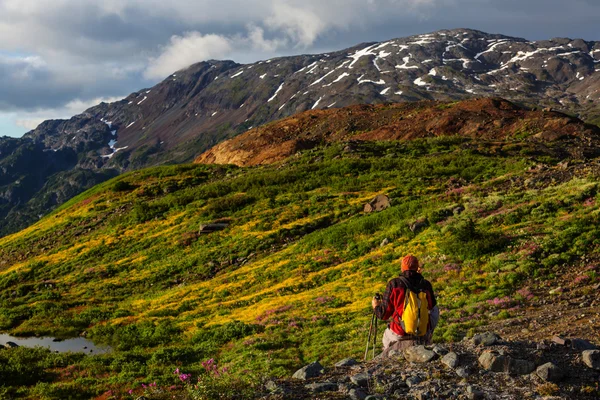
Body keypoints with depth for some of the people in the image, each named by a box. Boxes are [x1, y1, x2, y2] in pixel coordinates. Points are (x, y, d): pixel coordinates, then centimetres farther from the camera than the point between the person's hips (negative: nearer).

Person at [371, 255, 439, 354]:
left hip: (400, 335, -1)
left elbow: (384, 314, -6)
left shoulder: (394, 284, -9)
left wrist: (376, 306, 18)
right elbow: (432, 307, 15)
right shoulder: (426, 284, -4)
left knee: (387, 335, 32)